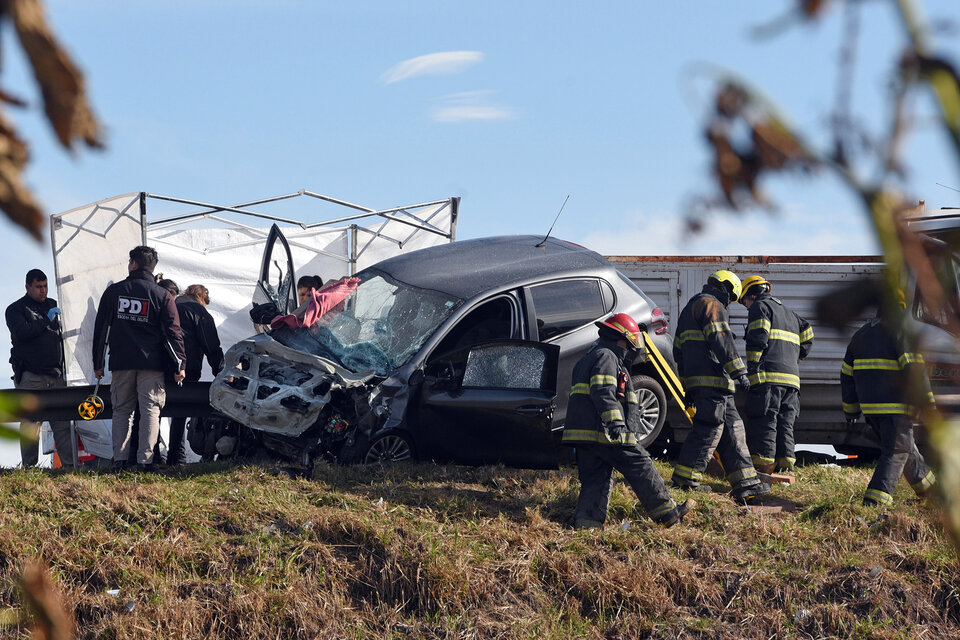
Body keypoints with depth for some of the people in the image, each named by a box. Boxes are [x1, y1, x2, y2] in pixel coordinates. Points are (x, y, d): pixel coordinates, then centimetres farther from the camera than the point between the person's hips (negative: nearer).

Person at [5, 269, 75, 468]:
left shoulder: (52, 305, 20)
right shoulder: (15, 309, 4)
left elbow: (62, 335, 28)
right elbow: (22, 332, -14)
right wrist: (47, 320, -13)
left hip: (56, 374, 5)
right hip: (30, 375, -5)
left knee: (62, 421, -2)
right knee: (31, 422, -6)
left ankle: (70, 463, -4)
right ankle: (29, 465, -3)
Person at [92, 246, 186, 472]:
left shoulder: (113, 291, 7)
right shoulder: (161, 295, 1)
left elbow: (100, 328, 9)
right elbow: (173, 332, -2)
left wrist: (97, 363, 15)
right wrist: (179, 364, 2)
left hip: (120, 362, 2)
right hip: (152, 363, -2)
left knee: (121, 410, 9)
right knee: (150, 410, -1)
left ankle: (119, 459, 2)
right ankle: (145, 459, -9)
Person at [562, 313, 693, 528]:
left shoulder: (589, 358, 27)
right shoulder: (607, 357, -6)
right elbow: (603, 392, -21)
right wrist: (615, 421, -31)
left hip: (583, 433, 10)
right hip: (604, 432, -10)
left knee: (595, 478, 8)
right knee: (641, 466, -2)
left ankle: (586, 524, -3)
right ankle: (667, 514, 2)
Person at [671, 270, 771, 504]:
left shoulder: (690, 309, 27)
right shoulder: (712, 305, -4)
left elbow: (679, 351, 28)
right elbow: (721, 342, -17)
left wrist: (688, 386, 29)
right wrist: (739, 372, -17)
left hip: (697, 381, 10)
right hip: (713, 380, -10)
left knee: (732, 428, 9)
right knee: (709, 428, -9)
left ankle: (746, 484, 7)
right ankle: (685, 478, -9)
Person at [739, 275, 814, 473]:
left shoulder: (759, 307, 3)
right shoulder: (788, 312, 29)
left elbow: (757, 340, -10)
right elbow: (807, 335, 26)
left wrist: (751, 369, -11)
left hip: (769, 376, -8)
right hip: (792, 378, 8)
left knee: (763, 422, -9)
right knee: (785, 423, 9)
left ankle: (763, 464, -14)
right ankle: (785, 463, 3)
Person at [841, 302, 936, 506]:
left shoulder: (861, 334, 15)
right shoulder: (902, 333, -9)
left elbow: (847, 375, 18)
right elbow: (915, 371, -17)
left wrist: (851, 410, 23)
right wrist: (927, 403, -13)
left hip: (869, 406, 8)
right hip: (895, 406, -8)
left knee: (905, 446, 22)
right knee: (896, 453, -2)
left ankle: (927, 486, 38)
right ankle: (876, 499, -13)